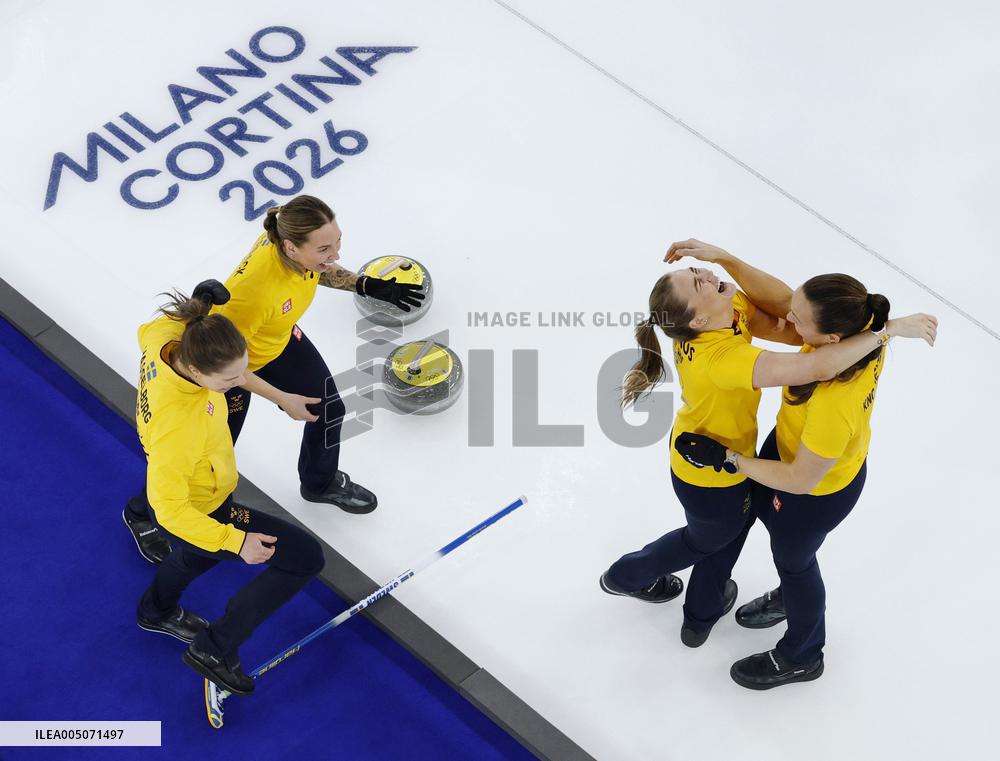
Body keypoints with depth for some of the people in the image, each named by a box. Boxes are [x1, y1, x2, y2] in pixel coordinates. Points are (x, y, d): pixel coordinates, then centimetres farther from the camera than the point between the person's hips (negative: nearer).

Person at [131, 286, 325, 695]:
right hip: (199, 511, -8)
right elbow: (170, 508, -33)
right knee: (306, 557, -2)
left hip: (200, 489, 8)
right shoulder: (178, 426, -45)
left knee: (200, 552, 39)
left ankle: (158, 612, 68)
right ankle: (214, 649, 12)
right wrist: (235, 541, -28)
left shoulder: (165, 335, -25)